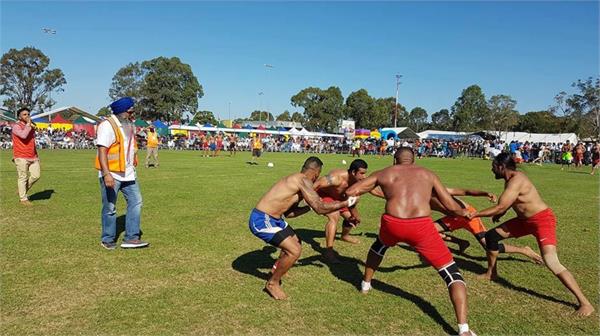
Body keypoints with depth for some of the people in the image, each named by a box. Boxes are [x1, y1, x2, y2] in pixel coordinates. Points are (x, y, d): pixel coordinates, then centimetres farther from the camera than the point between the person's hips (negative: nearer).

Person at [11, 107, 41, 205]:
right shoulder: (16, 126, -6)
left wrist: (36, 155, 20)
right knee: (22, 178, 0)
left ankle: (22, 190, 25)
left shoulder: (31, 126, 15)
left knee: (36, 176, 2)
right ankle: (23, 199, 9)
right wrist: (28, 124, -14)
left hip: (33, 157, 6)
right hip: (21, 157, -6)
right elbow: (23, 135, -26)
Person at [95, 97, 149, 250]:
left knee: (136, 202, 3)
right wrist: (106, 174, -29)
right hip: (111, 175, -8)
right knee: (110, 208, 4)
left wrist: (132, 167, 20)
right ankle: (108, 240, 20)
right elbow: (102, 151, -22)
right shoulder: (108, 125, -15)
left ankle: (131, 238, 8)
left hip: (127, 173, 8)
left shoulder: (130, 125, 11)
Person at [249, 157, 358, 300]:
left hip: (270, 218, 10)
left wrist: (310, 206, 19)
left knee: (295, 241, 25)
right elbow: (320, 208, -21)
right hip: (262, 221, -10)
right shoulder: (304, 180, -16)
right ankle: (272, 283, 6)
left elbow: (288, 213, 18)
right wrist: (345, 203, -10)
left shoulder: (295, 181, 13)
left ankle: (275, 270, 45)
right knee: (295, 250, -14)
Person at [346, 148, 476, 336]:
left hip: (393, 224, 2)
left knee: (380, 245, 38)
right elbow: (452, 207, 24)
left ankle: (366, 284, 53)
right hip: (421, 226, -1)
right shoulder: (428, 174, 24)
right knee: (452, 273, 12)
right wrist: (464, 212, 47)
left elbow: (350, 192, 22)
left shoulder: (384, 174, 23)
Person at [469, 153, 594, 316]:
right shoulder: (510, 179, 4)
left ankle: (585, 303, -9)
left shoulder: (516, 180, -25)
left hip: (542, 219, -10)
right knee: (491, 235, 9)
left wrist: (475, 214, -19)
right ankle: (491, 273, 27)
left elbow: (500, 207, -27)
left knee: (552, 263, -20)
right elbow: (507, 204, 20)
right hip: (524, 219, 10)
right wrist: (499, 214, 4)